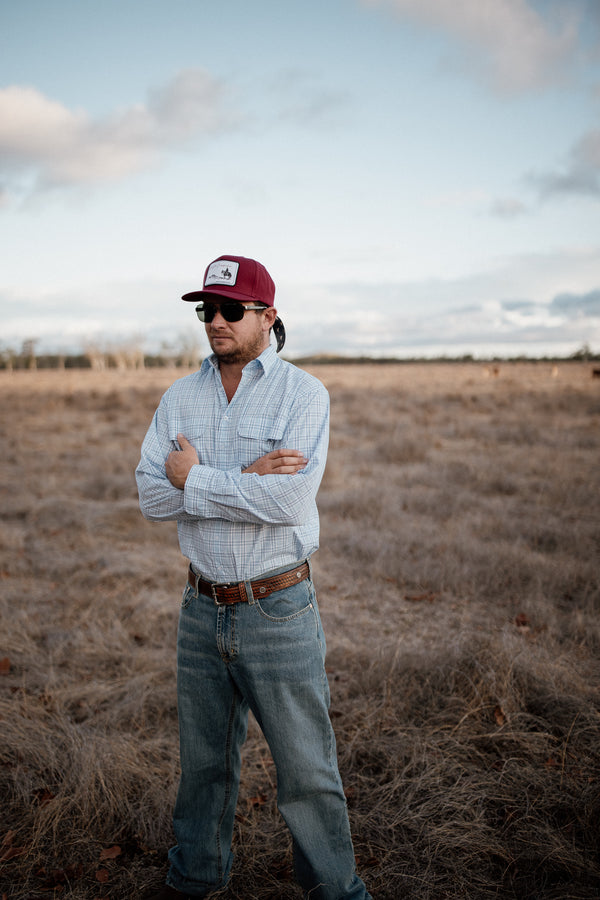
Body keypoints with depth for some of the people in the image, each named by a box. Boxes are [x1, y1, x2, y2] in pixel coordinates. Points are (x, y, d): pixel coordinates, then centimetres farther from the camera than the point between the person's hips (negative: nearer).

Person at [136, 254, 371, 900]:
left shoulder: (303, 394, -9)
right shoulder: (178, 399, 5)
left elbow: (289, 500, -22)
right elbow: (152, 497, -6)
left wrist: (194, 477, -13)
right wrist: (246, 478, -17)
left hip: (279, 611, -4)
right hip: (201, 609, 4)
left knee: (306, 769, 8)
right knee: (202, 760, 20)